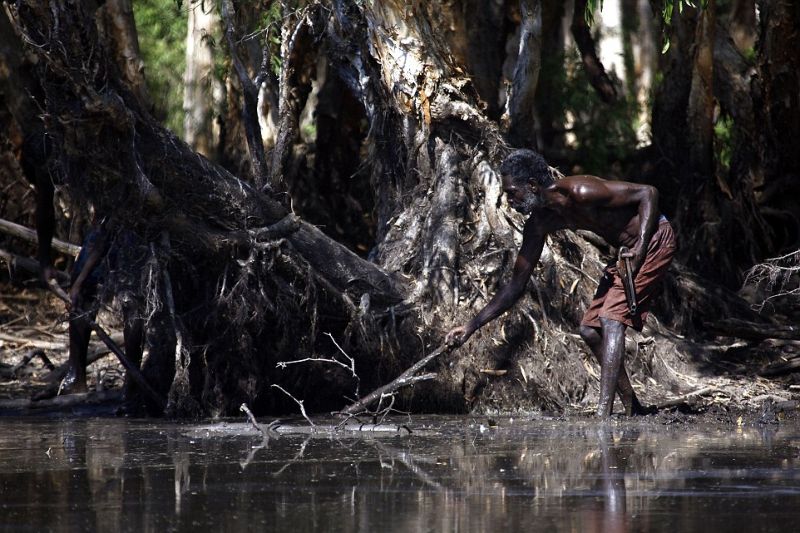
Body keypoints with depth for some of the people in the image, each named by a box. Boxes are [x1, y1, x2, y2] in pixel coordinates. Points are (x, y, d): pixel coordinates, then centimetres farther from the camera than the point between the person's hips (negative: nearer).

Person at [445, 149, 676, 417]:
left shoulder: (580, 192, -27)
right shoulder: (540, 223, -2)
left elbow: (648, 193, -23)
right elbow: (516, 286, 4)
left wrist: (640, 248, -32)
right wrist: (471, 326, -1)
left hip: (654, 238, -9)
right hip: (625, 251, 9)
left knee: (611, 320, -20)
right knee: (590, 330, 8)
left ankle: (603, 413, -26)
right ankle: (633, 410, 15)